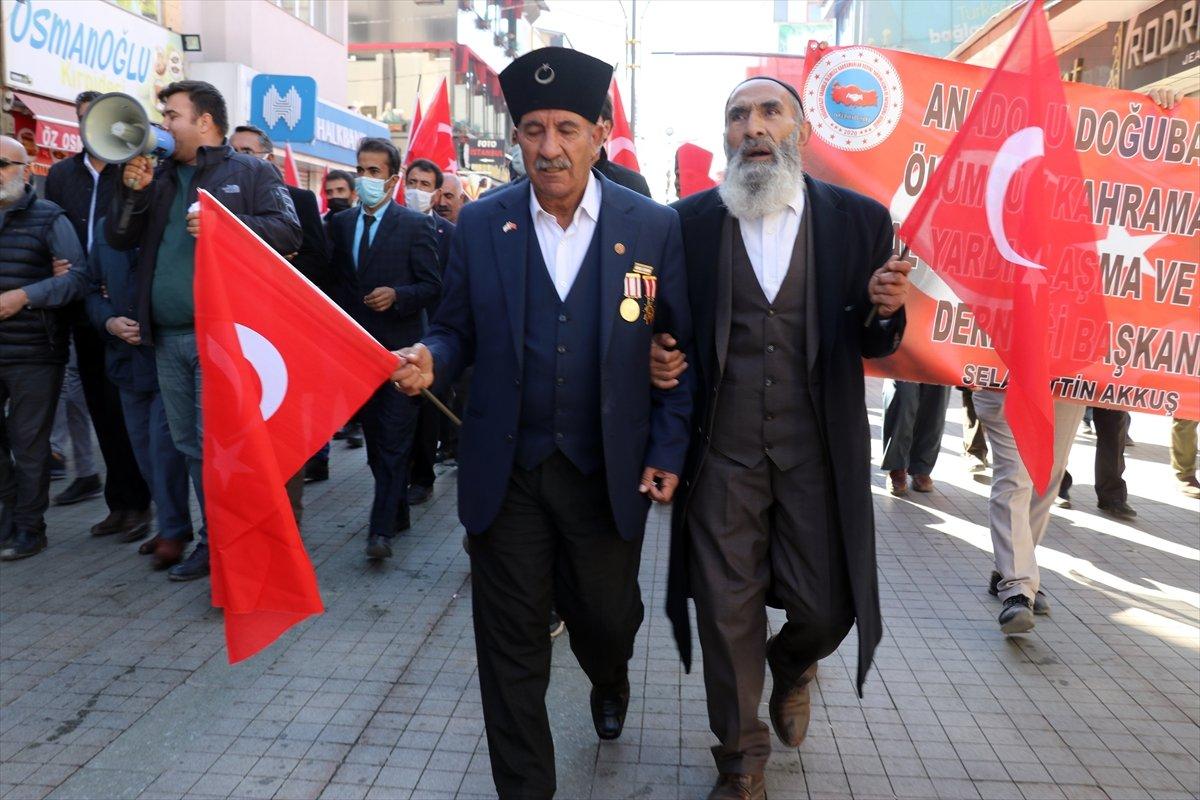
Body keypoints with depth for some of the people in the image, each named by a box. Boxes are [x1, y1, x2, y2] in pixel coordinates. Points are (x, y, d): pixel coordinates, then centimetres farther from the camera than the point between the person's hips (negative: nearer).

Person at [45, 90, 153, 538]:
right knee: (102, 410, 10)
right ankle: (120, 504, 19)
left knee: (124, 410, -2)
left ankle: (134, 503, 9)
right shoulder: (61, 175, 14)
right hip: (85, 312, 5)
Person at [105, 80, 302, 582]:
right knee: (188, 445, 12)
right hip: (167, 338, 7)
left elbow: (288, 232, -10)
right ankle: (216, 539, 23)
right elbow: (118, 238, 16)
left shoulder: (252, 173, 2)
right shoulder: (159, 177, 19)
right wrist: (131, 192, 1)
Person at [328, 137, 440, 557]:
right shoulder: (342, 223, 11)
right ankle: (397, 512, 26)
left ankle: (382, 529, -4)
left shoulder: (415, 224, -4)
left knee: (393, 440, -6)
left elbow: (432, 286, -7)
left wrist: (396, 296, -22)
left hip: (398, 349, -6)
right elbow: (335, 278, 16)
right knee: (375, 437, 13)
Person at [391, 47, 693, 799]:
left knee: (608, 617, 17)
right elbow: (459, 330, 6)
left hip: (611, 471, 0)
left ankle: (610, 680, 56)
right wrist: (429, 358, -17)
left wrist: (668, 449, -3)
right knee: (512, 643, 8)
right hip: (506, 469, 1)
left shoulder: (654, 226, -4)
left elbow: (684, 346, 1)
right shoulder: (480, 224, -1)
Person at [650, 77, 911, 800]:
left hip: (818, 451, 1)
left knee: (826, 608, 7)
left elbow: (872, 346, 5)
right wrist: (661, 360, -14)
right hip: (723, 450, 0)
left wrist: (885, 311, -17)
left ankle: (792, 666, 47)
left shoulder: (859, 219, 1)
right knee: (728, 613, 8)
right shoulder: (689, 221, 0)